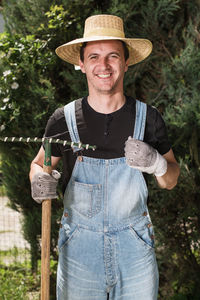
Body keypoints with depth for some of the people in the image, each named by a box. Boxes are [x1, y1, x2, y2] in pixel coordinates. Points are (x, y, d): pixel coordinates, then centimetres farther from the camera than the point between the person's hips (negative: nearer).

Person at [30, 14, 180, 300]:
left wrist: (157, 163, -16)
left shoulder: (147, 117, -2)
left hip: (135, 245, 1)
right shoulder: (63, 119, -4)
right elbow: (39, 164, 11)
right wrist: (40, 180, -13)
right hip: (79, 247, 0)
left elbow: (171, 181, 6)